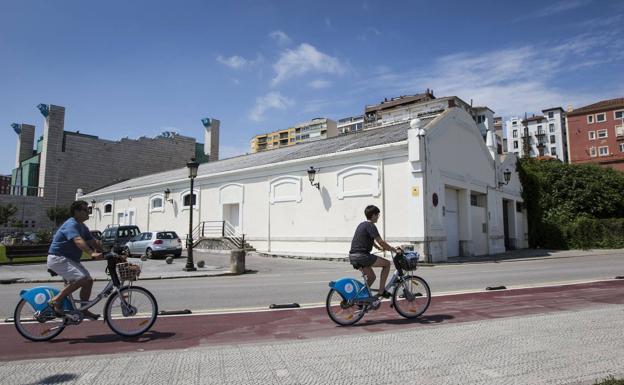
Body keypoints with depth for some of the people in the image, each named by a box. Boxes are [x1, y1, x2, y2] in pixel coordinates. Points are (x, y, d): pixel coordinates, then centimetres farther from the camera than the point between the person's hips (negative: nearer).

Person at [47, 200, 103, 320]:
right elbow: (78, 241, -37)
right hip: (58, 258, -10)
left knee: (89, 281, 2)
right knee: (81, 278, -26)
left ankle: (84, 310, 11)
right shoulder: (71, 224, -19)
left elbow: (93, 242, 9)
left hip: (71, 259, 10)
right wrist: (92, 253, -50)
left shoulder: (83, 227, 12)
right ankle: (56, 300, -13)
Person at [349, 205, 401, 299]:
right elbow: (381, 242, -14)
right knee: (387, 263, 3)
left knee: (372, 276, 21)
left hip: (353, 257, 9)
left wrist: (380, 248, 32)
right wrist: (394, 250, -5)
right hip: (361, 255, -9)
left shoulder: (362, 225, 20)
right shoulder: (371, 226, -9)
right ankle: (381, 291, 5)